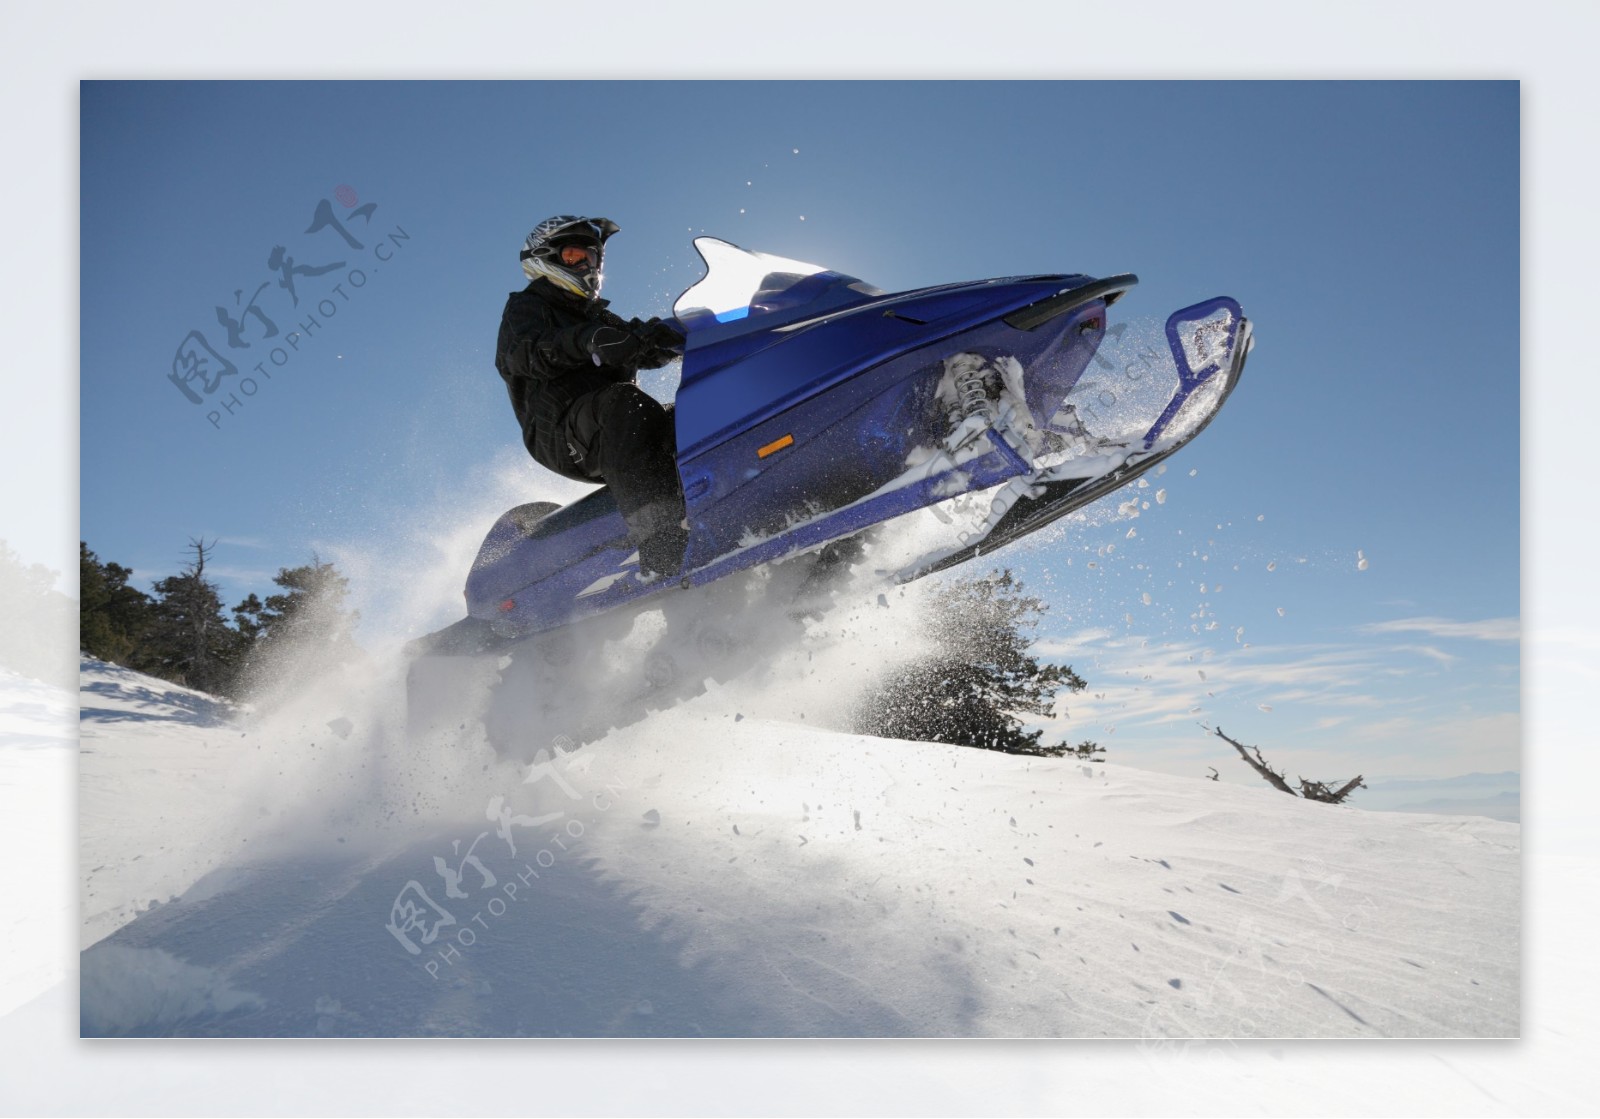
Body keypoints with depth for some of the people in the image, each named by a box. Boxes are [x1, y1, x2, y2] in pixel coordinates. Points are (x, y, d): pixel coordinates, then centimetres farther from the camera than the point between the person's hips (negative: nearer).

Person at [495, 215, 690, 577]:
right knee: (625, 407, -38)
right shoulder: (524, 307, 14)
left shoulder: (601, 317, 33)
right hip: (561, 433, -7)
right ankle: (661, 547, -56)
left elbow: (648, 349, 14)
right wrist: (589, 340, -29)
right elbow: (530, 356, -11)